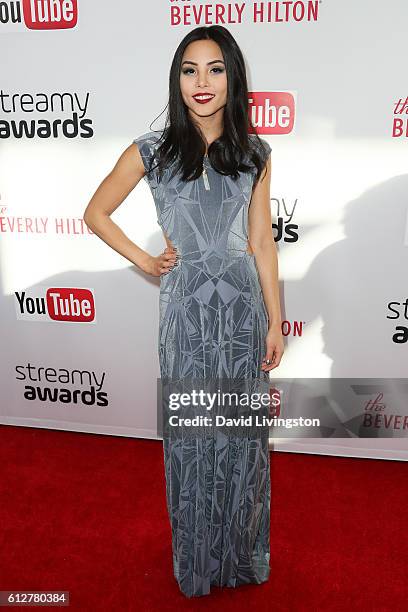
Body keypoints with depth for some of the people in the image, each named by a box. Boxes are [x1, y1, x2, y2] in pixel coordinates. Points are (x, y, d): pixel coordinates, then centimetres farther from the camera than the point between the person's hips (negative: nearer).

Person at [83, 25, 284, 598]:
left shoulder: (254, 153, 3)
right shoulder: (153, 150, -2)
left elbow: (262, 241, 4)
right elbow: (96, 213, 8)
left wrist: (275, 321, 2)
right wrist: (144, 260, -1)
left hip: (243, 303, 2)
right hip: (186, 305, -1)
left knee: (243, 430, 12)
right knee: (191, 432, 10)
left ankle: (243, 552, 39)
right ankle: (199, 559, 37)